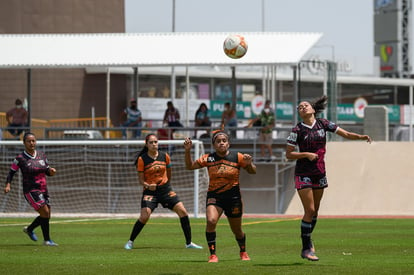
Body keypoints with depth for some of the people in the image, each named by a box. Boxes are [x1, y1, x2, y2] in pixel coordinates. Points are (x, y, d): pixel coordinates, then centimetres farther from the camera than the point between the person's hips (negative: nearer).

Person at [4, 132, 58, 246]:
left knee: (46, 216, 8)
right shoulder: (20, 158, -7)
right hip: (30, 190, -6)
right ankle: (47, 240, -7)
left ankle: (29, 229, 34)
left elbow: (47, 171, 16)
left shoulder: (42, 155, 7)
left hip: (43, 189, 6)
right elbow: (11, 172, 0)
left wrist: (51, 170, -7)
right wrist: (8, 185, -15)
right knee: (45, 212, -17)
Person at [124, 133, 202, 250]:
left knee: (183, 212, -6)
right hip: (150, 191, -3)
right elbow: (141, 179, -6)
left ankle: (189, 243, 4)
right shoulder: (142, 159, -7)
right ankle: (130, 242, 1)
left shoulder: (165, 156, 2)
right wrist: (148, 186, -24)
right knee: (144, 216, -19)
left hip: (165, 189, 3)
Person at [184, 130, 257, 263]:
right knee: (211, 221, -27)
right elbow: (190, 166, 8)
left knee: (237, 230, 12)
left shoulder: (237, 157, -3)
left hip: (233, 197, 0)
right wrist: (188, 151, -6)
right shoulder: (208, 158, 0)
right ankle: (212, 255, -18)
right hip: (214, 196, 0)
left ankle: (243, 252, 41)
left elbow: (252, 171, 4)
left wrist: (249, 163, -17)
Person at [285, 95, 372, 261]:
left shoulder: (323, 124, 2)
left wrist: (361, 137, -13)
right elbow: (288, 154, -6)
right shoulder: (298, 130, -8)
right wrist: (306, 154, -19)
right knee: (310, 210, -9)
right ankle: (306, 249, -2)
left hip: (319, 173, 4)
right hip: (303, 173, -4)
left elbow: (345, 134, 3)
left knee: (315, 210, 12)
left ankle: (308, 239, 32)